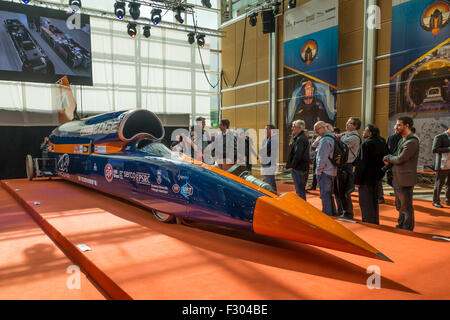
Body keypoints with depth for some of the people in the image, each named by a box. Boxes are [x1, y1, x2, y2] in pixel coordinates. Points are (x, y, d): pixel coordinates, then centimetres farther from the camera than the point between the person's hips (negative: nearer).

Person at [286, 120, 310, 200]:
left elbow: (298, 154, -24)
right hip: (302, 167, 11)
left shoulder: (300, 139, -17)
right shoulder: (303, 138, 17)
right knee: (301, 189, 18)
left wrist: (292, 166, -15)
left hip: (298, 168, -11)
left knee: (299, 189, -6)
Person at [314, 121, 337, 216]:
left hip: (324, 172, -10)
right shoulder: (332, 138, 13)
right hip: (332, 171, 10)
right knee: (329, 194, 18)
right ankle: (333, 213, 27)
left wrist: (318, 171, -11)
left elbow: (322, 158, -19)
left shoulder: (325, 140, -17)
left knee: (325, 195, -4)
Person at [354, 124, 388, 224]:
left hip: (366, 177, -9)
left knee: (365, 203, 2)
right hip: (376, 177, 9)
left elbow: (362, 163, -20)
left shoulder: (366, 144, -19)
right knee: (374, 201, 20)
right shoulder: (382, 142, 6)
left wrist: (357, 180, -16)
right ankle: (375, 222, 31)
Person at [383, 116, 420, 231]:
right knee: (401, 205, 21)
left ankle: (407, 228, 14)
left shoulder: (412, 142, -19)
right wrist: (389, 161, -2)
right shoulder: (402, 140, 13)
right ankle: (401, 225, 35)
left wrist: (387, 157, -5)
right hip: (398, 179, 10)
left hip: (405, 179, -10)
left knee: (406, 206, 2)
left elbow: (400, 159, -22)